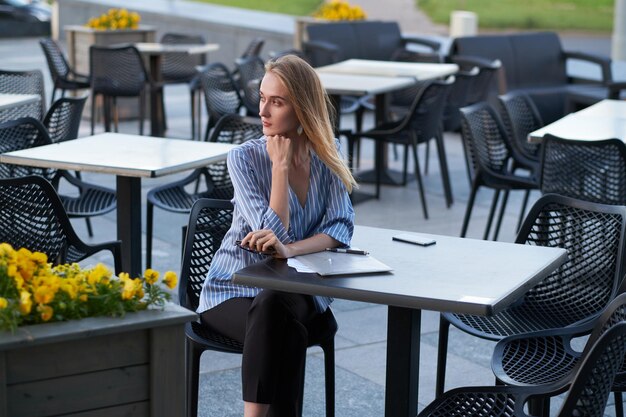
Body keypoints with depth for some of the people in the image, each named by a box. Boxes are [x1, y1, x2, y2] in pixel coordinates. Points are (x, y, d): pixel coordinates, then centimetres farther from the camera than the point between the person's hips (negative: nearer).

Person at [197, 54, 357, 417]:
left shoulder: (328, 155, -1)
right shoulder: (245, 158, -11)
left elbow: (341, 227, -12)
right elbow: (273, 232, -20)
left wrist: (288, 249, -28)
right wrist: (281, 166, -20)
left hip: (295, 291, 2)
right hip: (234, 290, -2)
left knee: (275, 307, -34)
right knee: (286, 331, -34)